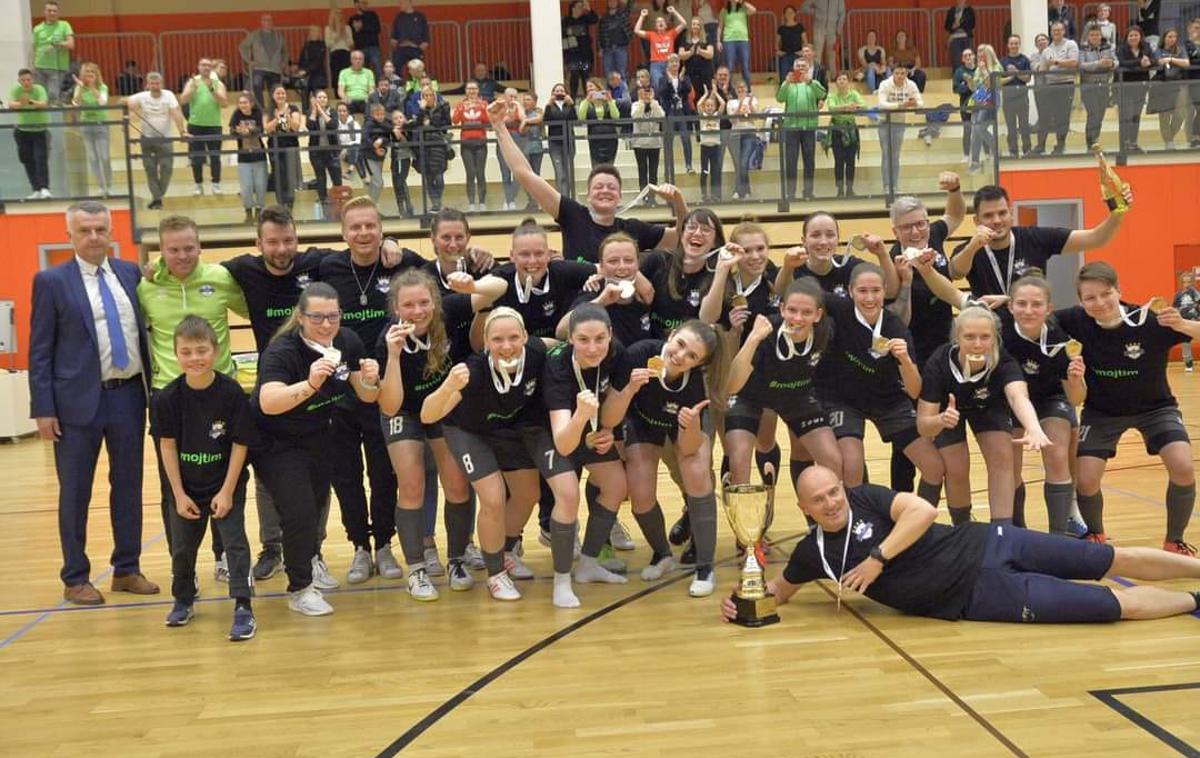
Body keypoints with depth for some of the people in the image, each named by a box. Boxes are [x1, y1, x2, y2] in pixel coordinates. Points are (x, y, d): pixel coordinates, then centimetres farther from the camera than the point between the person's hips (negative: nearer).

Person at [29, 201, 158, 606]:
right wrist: (43, 409, -8)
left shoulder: (130, 273, 7)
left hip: (129, 395, 3)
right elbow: (40, 352, -3)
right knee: (75, 493, 7)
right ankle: (76, 579, 19)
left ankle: (127, 569, 25)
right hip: (79, 400, -3)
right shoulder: (51, 281, -3)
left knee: (129, 486, 11)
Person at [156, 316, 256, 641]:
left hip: (225, 484, -3)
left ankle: (243, 608, -2)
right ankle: (183, 601, 37)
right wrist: (179, 494, -6)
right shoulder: (168, 397, -12)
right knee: (182, 547, 15)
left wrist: (227, 491, -13)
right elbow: (168, 446, -6)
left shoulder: (231, 392, -18)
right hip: (186, 486, 3)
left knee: (234, 541, -7)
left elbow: (239, 444, -13)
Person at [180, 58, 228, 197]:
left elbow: (224, 103, -8)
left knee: (215, 156, 0)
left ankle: (216, 184, 7)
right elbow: (183, 100, -6)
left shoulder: (218, 84, 6)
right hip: (195, 125, 0)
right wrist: (193, 88, -20)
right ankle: (198, 184, 10)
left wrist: (212, 89, -19)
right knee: (196, 156, 3)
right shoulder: (192, 82, 6)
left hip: (214, 125, 0)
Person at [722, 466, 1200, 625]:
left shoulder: (865, 498, -7)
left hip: (984, 547, 1)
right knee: (1121, 604, -1)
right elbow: (780, 589, 10)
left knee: (1118, 560, 6)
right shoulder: (813, 553, -4)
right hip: (980, 595, 0)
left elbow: (923, 511, -19)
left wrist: (878, 557, -21)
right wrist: (743, 598, -8)